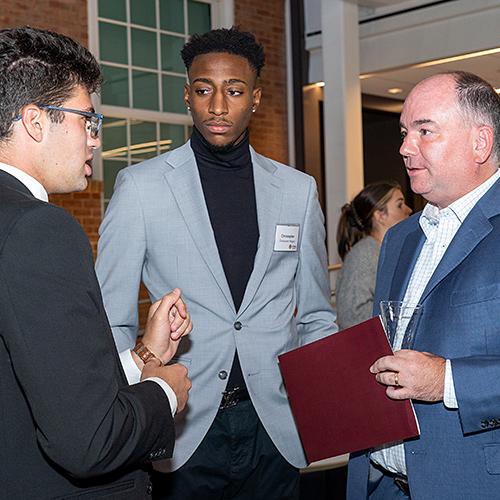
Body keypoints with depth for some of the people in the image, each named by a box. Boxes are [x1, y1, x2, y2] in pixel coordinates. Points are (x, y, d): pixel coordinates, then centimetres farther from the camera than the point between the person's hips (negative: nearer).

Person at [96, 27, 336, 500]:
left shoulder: (298, 189, 5)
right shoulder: (140, 186, -3)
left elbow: (315, 316, 11)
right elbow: (112, 321, 0)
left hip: (275, 429, 3)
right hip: (183, 430, -2)